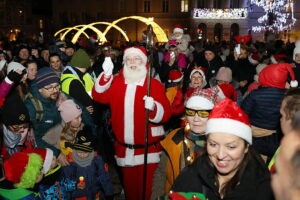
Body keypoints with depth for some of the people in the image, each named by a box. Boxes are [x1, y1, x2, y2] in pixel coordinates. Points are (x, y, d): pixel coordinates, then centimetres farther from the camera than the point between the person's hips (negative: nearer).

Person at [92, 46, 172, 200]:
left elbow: (165, 114, -11)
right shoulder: (116, 82, 6)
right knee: (128, 185, 21)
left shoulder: (154, 84, -4)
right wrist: (106, 75, -24)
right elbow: (98, 96, -10)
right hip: (123, 148, 3)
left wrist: (153, 108, -32)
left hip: (148, 148, -3)